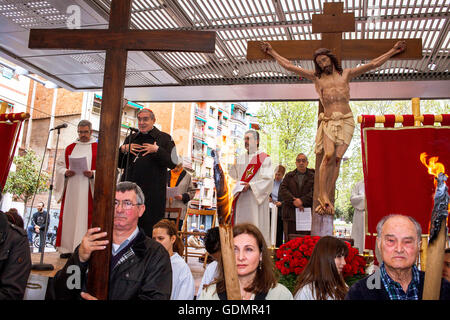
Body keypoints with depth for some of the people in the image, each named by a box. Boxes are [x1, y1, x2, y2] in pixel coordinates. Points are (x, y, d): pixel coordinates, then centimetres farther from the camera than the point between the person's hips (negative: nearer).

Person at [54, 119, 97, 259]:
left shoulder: (98, 148, 5)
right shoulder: (70, 148, 16)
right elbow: (59, 165, 16)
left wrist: (93, 174, -16)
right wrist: (65, 172, -4)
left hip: (88, 189, -3)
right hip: (70, 188, 4)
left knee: (86, 216, -5)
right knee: (69, 215, 2)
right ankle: (67, 248, 7)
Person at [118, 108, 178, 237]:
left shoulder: (165, 138, 6)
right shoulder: (130, 138, 19)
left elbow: (173, 163, -4)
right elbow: (119, 164, 19)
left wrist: (157, 150, -15)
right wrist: (123, 149, 1)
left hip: (153, 193, -4)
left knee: (150, 229, -4)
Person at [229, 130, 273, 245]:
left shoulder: (264, 158, -1)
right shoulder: (240, 159, 17)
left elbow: (268, 180, -10)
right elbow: (234, 177, 19)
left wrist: (250, 186, -19)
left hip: (256, 199, -5)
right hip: (240, 200, 5)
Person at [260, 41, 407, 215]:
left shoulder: (346, 74, 17)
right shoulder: (316, 77, 14)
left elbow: (373, 64, 21)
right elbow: (289, 66, 17)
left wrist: (393, 50, 24)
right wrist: (272, 52, 20)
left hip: (346, 120, 1)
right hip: (328, 121, -1)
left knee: (337, 158, -9)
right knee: (329, 154, -22)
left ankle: (324, 198, -7)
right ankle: (323, 196, -17)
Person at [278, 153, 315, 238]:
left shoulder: (313, 176, 9)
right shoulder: (289, 176, 16)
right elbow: (282, 190, 2)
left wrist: (302, 201, -16)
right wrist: (293, 200, -11)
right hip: (290, 214, 2)